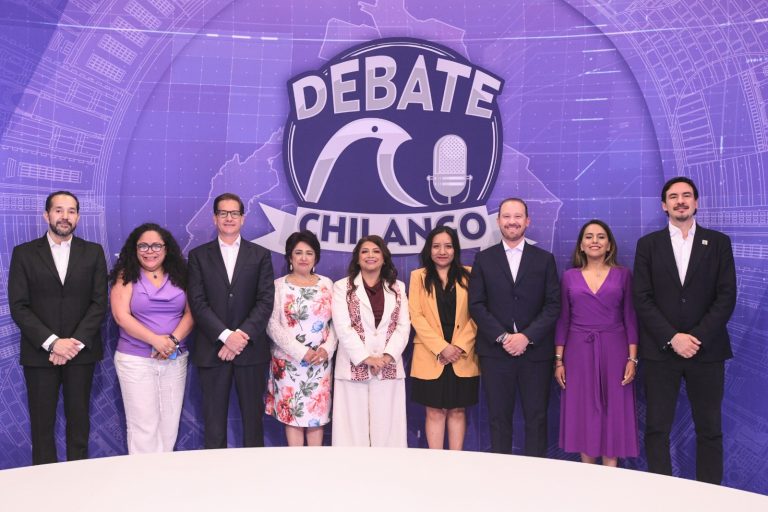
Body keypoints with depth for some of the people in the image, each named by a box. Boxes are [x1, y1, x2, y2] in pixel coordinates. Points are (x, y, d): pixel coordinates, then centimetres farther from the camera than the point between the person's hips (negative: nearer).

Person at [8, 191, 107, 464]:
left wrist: (76, 342, -12)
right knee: (42, 423, 4)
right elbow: (18, 307, -3)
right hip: (39, 352, 0)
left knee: (79, 420, 7)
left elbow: (99, 303, 0)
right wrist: (53, 342, -13)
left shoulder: (93, 252, 6)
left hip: (81, 352, 1)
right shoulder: (24, 253, 3)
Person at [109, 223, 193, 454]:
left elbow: (190, 312, 3)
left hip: (175, 359, 3)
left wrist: (173, 340, -15)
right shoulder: (126, 276, -1)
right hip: (135, 360, -3)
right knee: (143, 426, -1)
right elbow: (121, 316, -10)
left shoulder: (179, 276, 8)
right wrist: (156, 340, -18)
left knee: (169, 424, 7)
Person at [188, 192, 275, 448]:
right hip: (212, 349, 0)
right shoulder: (199, 255, 7)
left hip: (251, 349, 0)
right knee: (214, 420, 4)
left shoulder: (260, 255, 8)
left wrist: (242, 336, -13)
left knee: (253, 416, 6)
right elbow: (197, 302, -2)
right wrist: (226, 336, -14)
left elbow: (265, 301, -1)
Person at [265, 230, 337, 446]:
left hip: (320, 362, 2)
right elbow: (272, 325, -7)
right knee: (293, 415, 2)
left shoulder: (327, 284, 7)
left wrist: (327, 349, -11)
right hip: (289, 362, -2)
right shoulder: (279, 285, 0)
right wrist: (301, 352, -15)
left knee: (318, 415, 6)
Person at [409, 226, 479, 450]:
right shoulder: (418, 276, 5)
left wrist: (460, 346, -10)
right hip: (430, 357, -1)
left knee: (457, 411, 7)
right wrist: (441, 347, -11)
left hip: (463, 358, 1)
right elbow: (416, 316, -3)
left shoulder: (468, 276, 7)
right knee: (435, 412, 3)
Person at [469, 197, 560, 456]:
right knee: (499, 419, 4)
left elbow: (553, 305, 1)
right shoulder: (483, 259, 8)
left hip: (535, 351, 0)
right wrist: (502, 337, -10)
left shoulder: (544, 259, 8)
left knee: (537, 418, 4)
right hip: (495, 351, 0)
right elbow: (476, 305, 1)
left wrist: (527, 336, -11)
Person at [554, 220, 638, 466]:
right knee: (583, 413, 5)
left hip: (613, 352, -1)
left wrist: (632, 359, -6)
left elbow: (630, 319, 2)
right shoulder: (570, 276, 6)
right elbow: (563, 320, 6)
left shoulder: (623, 275, 4)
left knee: (613, 413, 3)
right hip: (579, 353, 1)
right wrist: (558, 360, 1)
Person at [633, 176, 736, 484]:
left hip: (707, 350, 0)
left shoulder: (718, 242, 6)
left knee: (709, 428, 6)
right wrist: (672, 338, -12)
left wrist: (697, 337, -12)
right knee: (657, 428, 2)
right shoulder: (648, 244, 6)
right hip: (661, 350, 0)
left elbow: (726, 297, -2)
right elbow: (642, 299, -2)